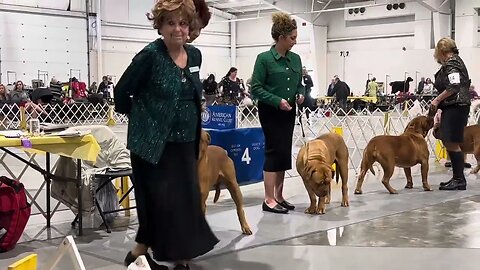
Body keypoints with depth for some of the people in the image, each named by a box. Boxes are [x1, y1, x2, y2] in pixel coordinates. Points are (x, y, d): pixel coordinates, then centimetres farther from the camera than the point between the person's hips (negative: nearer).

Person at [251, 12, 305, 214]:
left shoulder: (296, 59, 8)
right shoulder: (264, 59, -11)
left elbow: (299, 83, 19)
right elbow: (256, 88, -12)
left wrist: (301, 94, -3)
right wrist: (277, 101, -20)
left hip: (289, 112, 7)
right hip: (270, 112, -7)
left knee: (285, 153, 8)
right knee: (274, 151, -8)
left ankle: (278, 196, 17)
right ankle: (269, 200, -3)